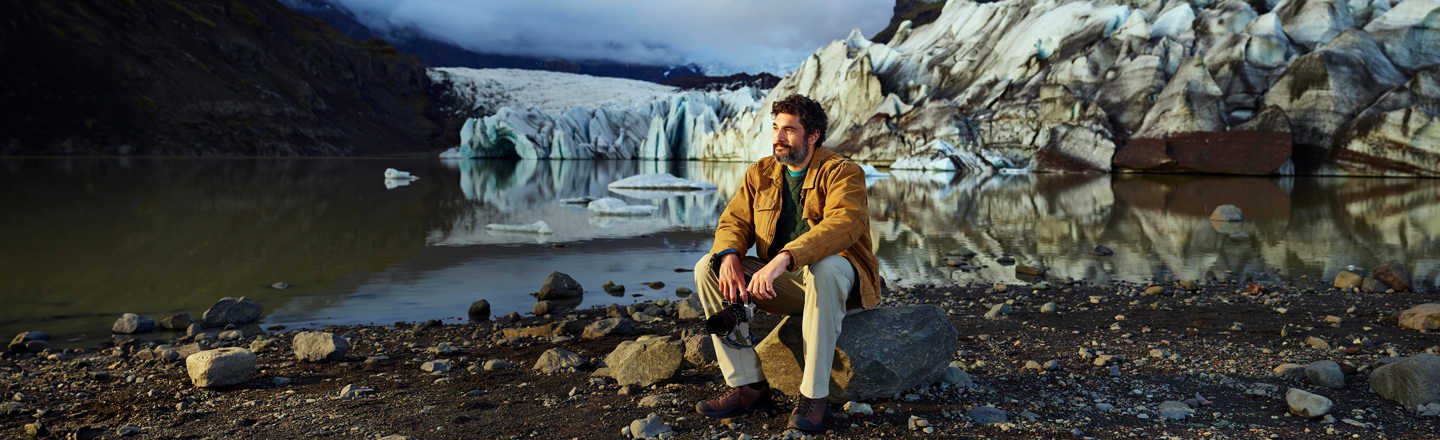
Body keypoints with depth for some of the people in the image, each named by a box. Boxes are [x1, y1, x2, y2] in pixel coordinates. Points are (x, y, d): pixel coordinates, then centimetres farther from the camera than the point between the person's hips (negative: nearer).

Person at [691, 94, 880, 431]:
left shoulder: (842, 172, -11)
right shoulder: (760, 173, 9)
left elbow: (843, 223, -29)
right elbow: (734, 222, 5)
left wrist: (784, 258, -43)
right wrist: (729, 255, -21)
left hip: (841, 279, -5)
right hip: (782, 284, 6)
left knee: (823, 267, -40)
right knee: (708, 268, -13)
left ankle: (814, 396, -31)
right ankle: (749, 387, -13)